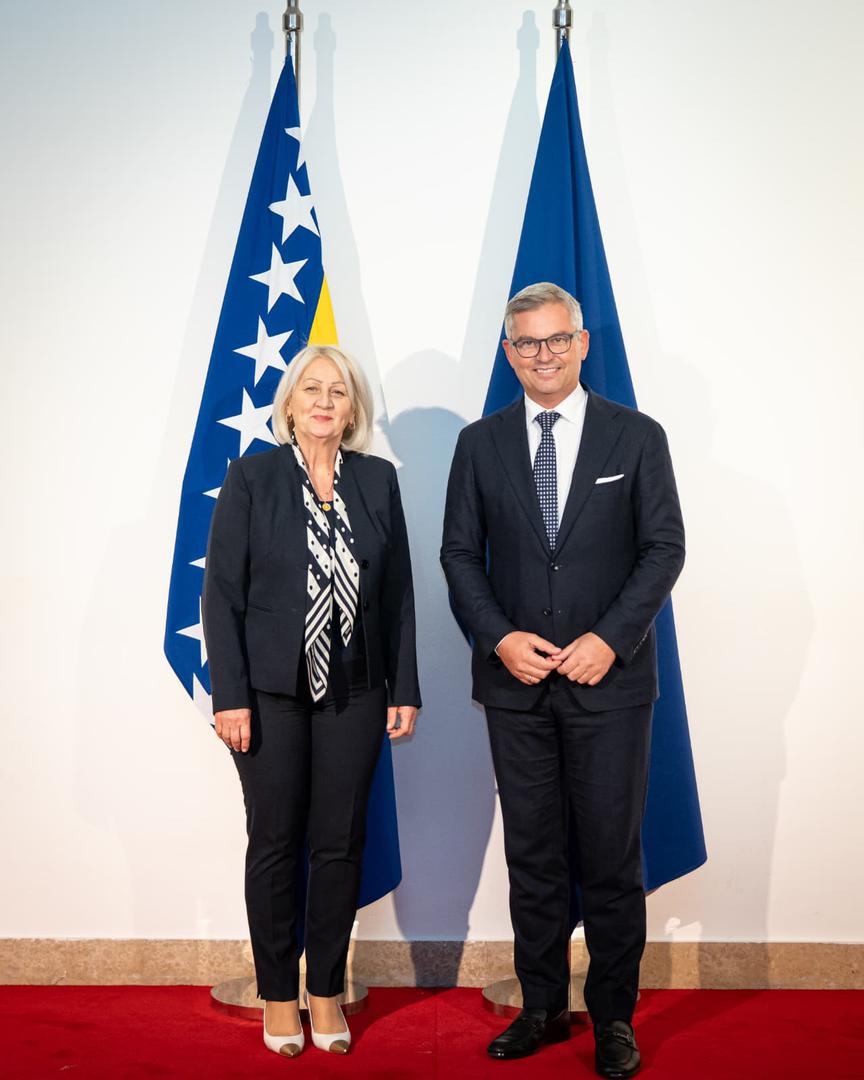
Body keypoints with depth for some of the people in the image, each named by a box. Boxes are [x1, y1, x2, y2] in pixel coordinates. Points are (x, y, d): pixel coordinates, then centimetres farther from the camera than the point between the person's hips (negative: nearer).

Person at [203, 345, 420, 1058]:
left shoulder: (378, 480, 4)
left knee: (341, 844, 8)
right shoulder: (252, 477, -3)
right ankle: (279, 994, 26)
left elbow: (399, 592, 6)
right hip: (272, 693, -2)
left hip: (354, 693, 2)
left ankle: (327, 991, 25)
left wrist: (404, 690, 2)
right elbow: (222, 592, -5)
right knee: (275, 844, 9)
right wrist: (230, 696, -10)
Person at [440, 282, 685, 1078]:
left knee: (611, 855, 6)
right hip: (515, 682, 2)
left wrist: (610, 639, -12)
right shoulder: (480, 443, 7)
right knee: (532, 854, 11)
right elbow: (460, 551, 6)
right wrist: (499, 636, -9)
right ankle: (543, 1007, 27)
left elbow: (665, 547, -1)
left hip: (610, 680, -2)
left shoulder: (637, 437, 2)